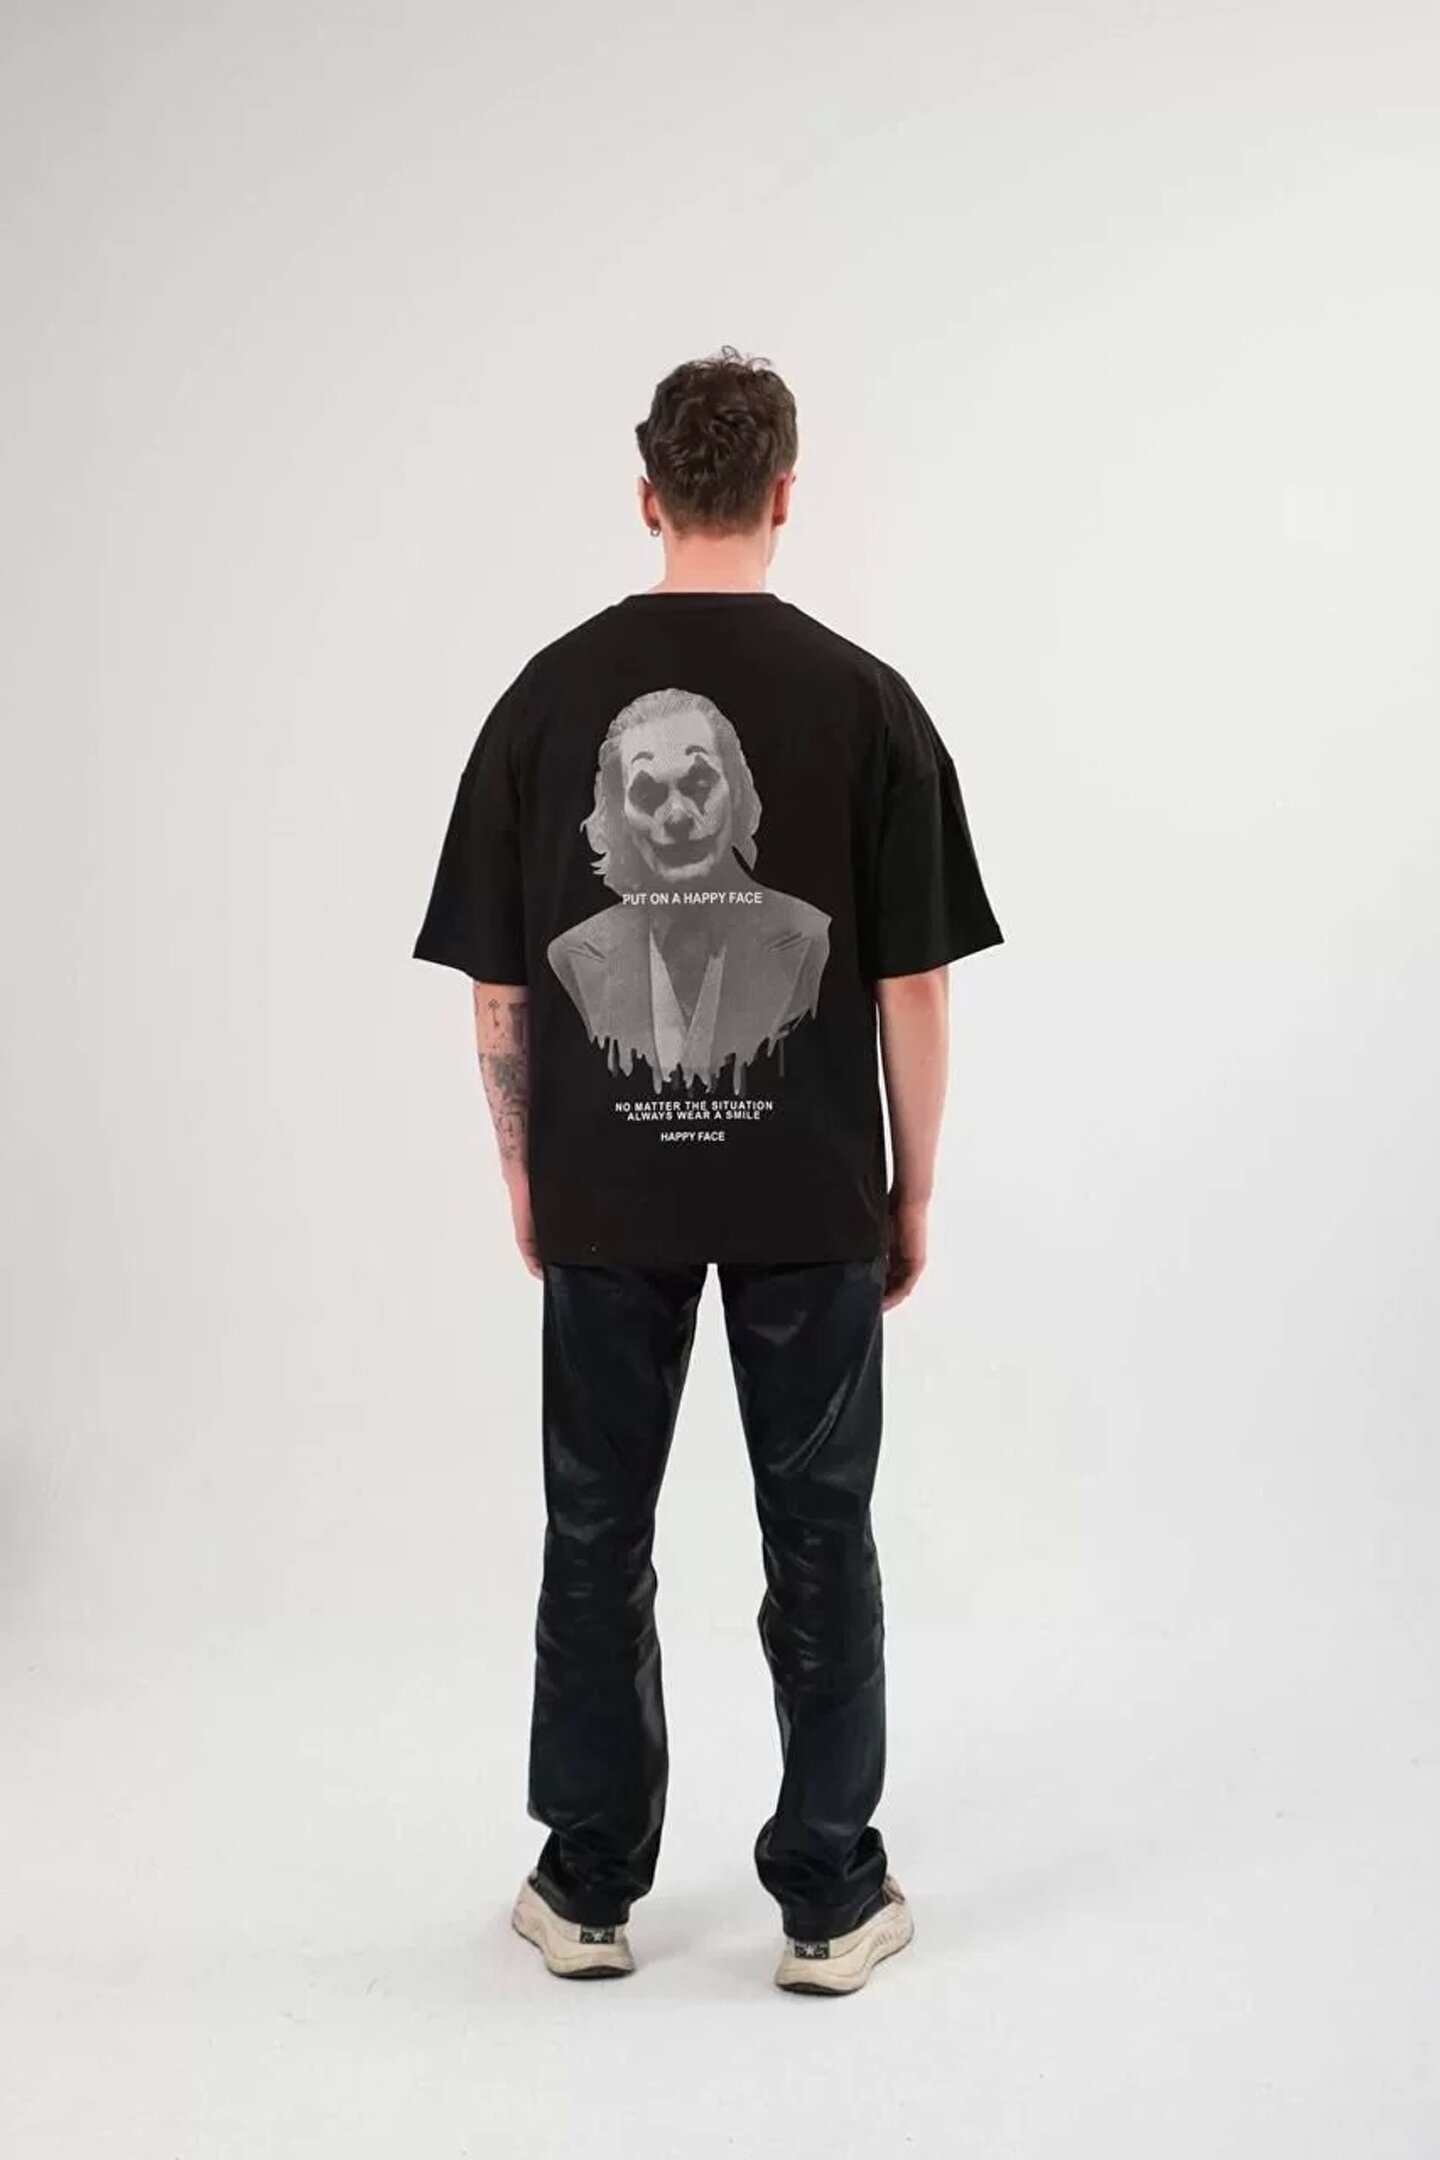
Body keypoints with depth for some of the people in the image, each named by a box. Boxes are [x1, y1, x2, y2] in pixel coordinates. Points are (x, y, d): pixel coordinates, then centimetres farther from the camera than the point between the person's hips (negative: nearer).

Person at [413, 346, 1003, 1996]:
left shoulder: (545, 696, -2)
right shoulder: (866, 700, -7)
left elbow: (496, 985, 0)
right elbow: (912, 984, -6)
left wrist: (524, 1174, 12)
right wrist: (912, 1188, 5)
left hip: (607, 1193, 1)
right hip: (809, 1197, -1)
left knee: (596, 1534, 12)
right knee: (818, 1536, 9)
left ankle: (587, 1887, 23)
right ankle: (830, 1898, 19)